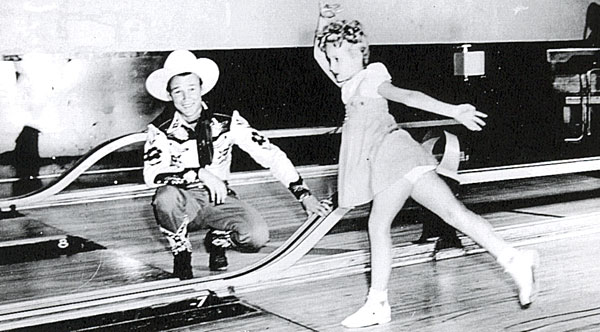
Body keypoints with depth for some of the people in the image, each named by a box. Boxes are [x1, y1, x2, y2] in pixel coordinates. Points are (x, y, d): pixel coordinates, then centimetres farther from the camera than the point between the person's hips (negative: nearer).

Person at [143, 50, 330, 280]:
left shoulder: (225, 121, -7)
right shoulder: (161, 130, -11)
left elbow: (270, 155, -8)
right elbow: (151, 174, -26)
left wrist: (304, 195, -13)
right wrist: (200, 174, -35)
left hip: (218, 200, 1)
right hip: (183, 204, -1)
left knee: (257, 235, -26)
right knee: (166, 196, -36)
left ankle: (218, 240, 11)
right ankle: (180, 252, -5)